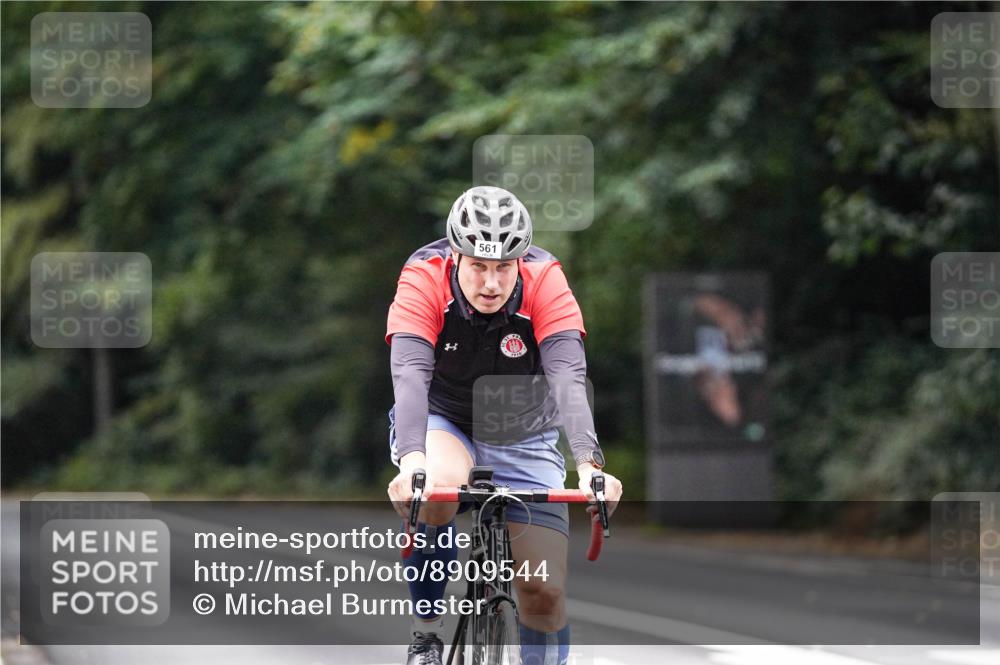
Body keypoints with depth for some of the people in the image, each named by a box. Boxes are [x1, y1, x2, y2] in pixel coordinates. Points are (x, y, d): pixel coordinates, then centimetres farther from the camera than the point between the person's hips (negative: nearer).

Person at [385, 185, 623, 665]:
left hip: (523, 438, 1)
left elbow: (569, 379, -34)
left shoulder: (545, 282, -24)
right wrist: (412, 460, -56)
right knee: (438, 487, -36)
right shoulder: (424, 280, -26)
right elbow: (410, 375, -38)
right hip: (443, 423, -1)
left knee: (545, 590, -10)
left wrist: (588, 464, -50)